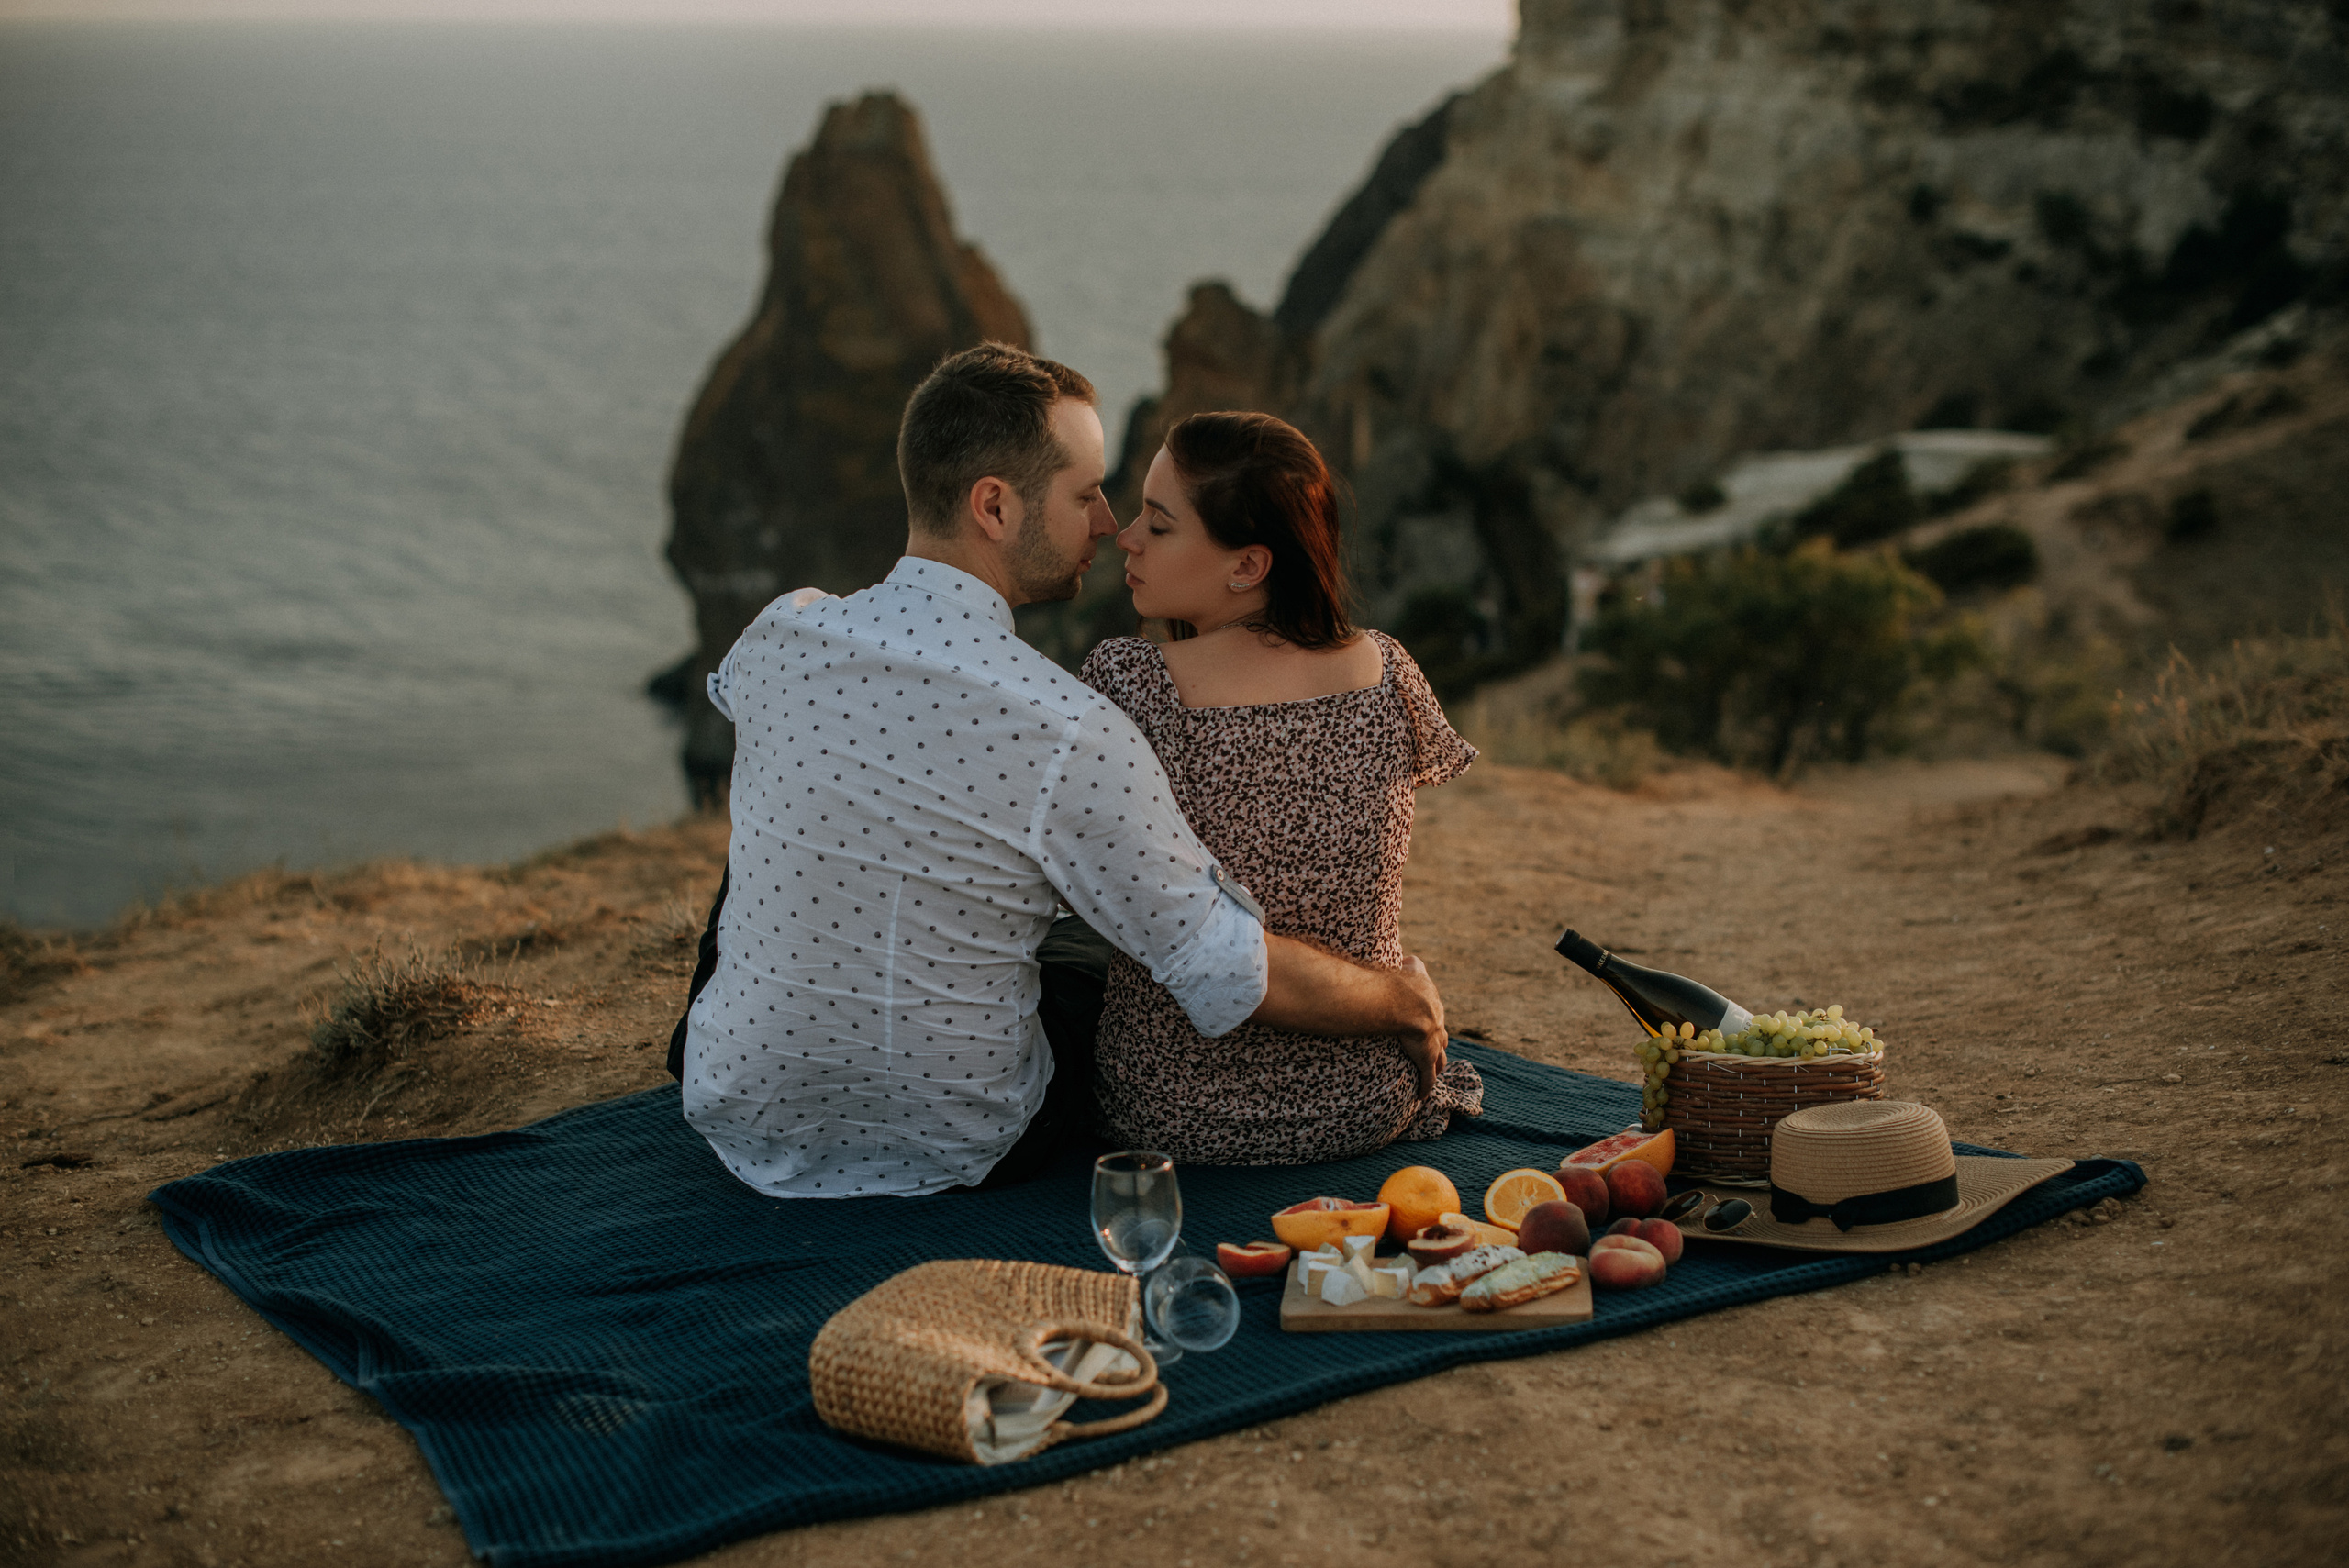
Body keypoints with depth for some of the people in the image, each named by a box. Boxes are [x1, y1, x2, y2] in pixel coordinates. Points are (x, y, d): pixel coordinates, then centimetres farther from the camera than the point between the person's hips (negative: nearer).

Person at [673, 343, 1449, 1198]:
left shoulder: (779, 638, -12)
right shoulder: (1071, 738, -28)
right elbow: (1234, 976, -22)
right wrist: (1404, 998, -3)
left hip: (742, 1119, 3)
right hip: (952, 1150, -3)